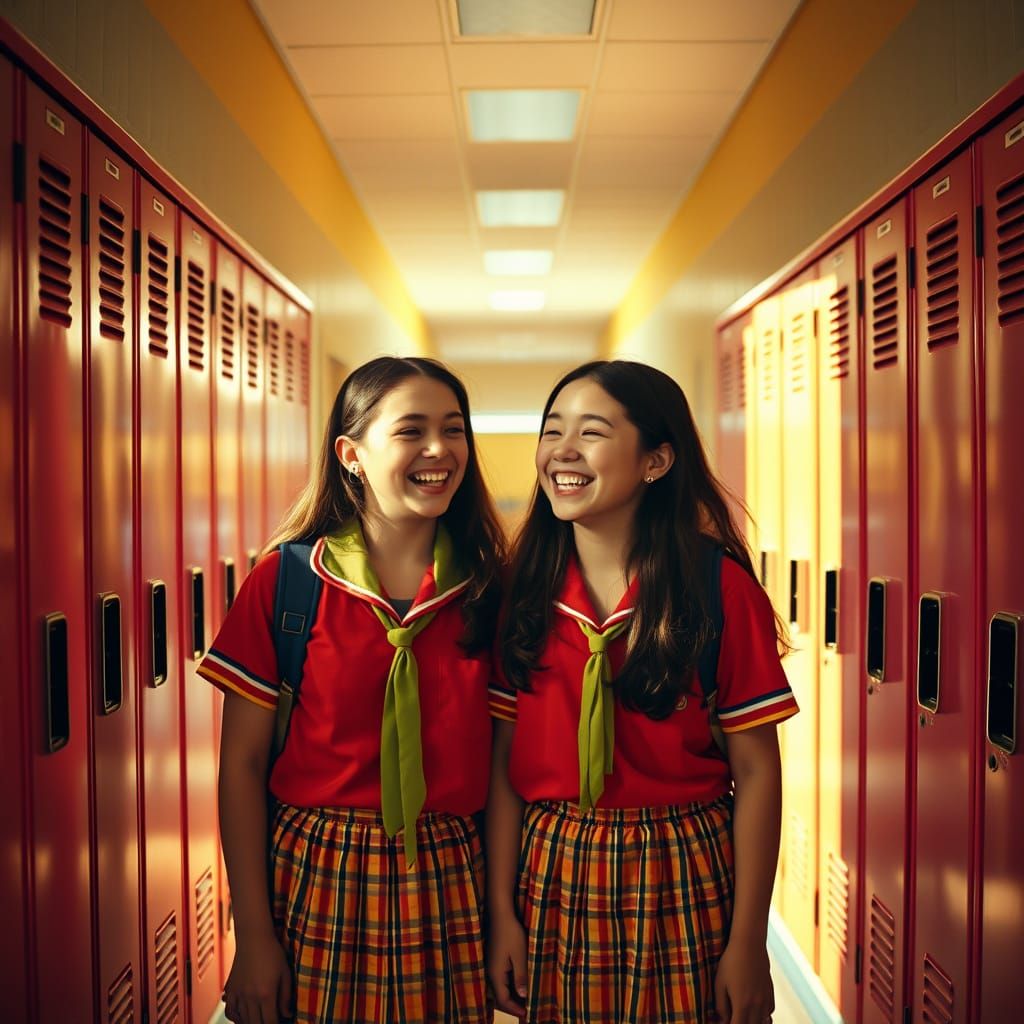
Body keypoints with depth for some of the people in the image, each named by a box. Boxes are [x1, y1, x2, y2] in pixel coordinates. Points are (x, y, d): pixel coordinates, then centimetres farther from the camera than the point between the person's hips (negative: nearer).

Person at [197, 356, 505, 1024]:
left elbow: (505, 755, 1)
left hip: (449, 880, 2)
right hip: (318, 876, -1)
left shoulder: (487, 584, -2)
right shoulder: (286, 578, -8)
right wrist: (254, 936, -6)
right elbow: (242, 763, -5)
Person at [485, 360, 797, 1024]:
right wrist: (502, 913, -3)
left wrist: (749, 944, -8)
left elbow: (756, 770, -9)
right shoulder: (526, 587, -2)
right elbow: (505, 759, -1)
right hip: (552, 877, 3)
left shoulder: (720, 585, -11)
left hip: (682, 881, -2)